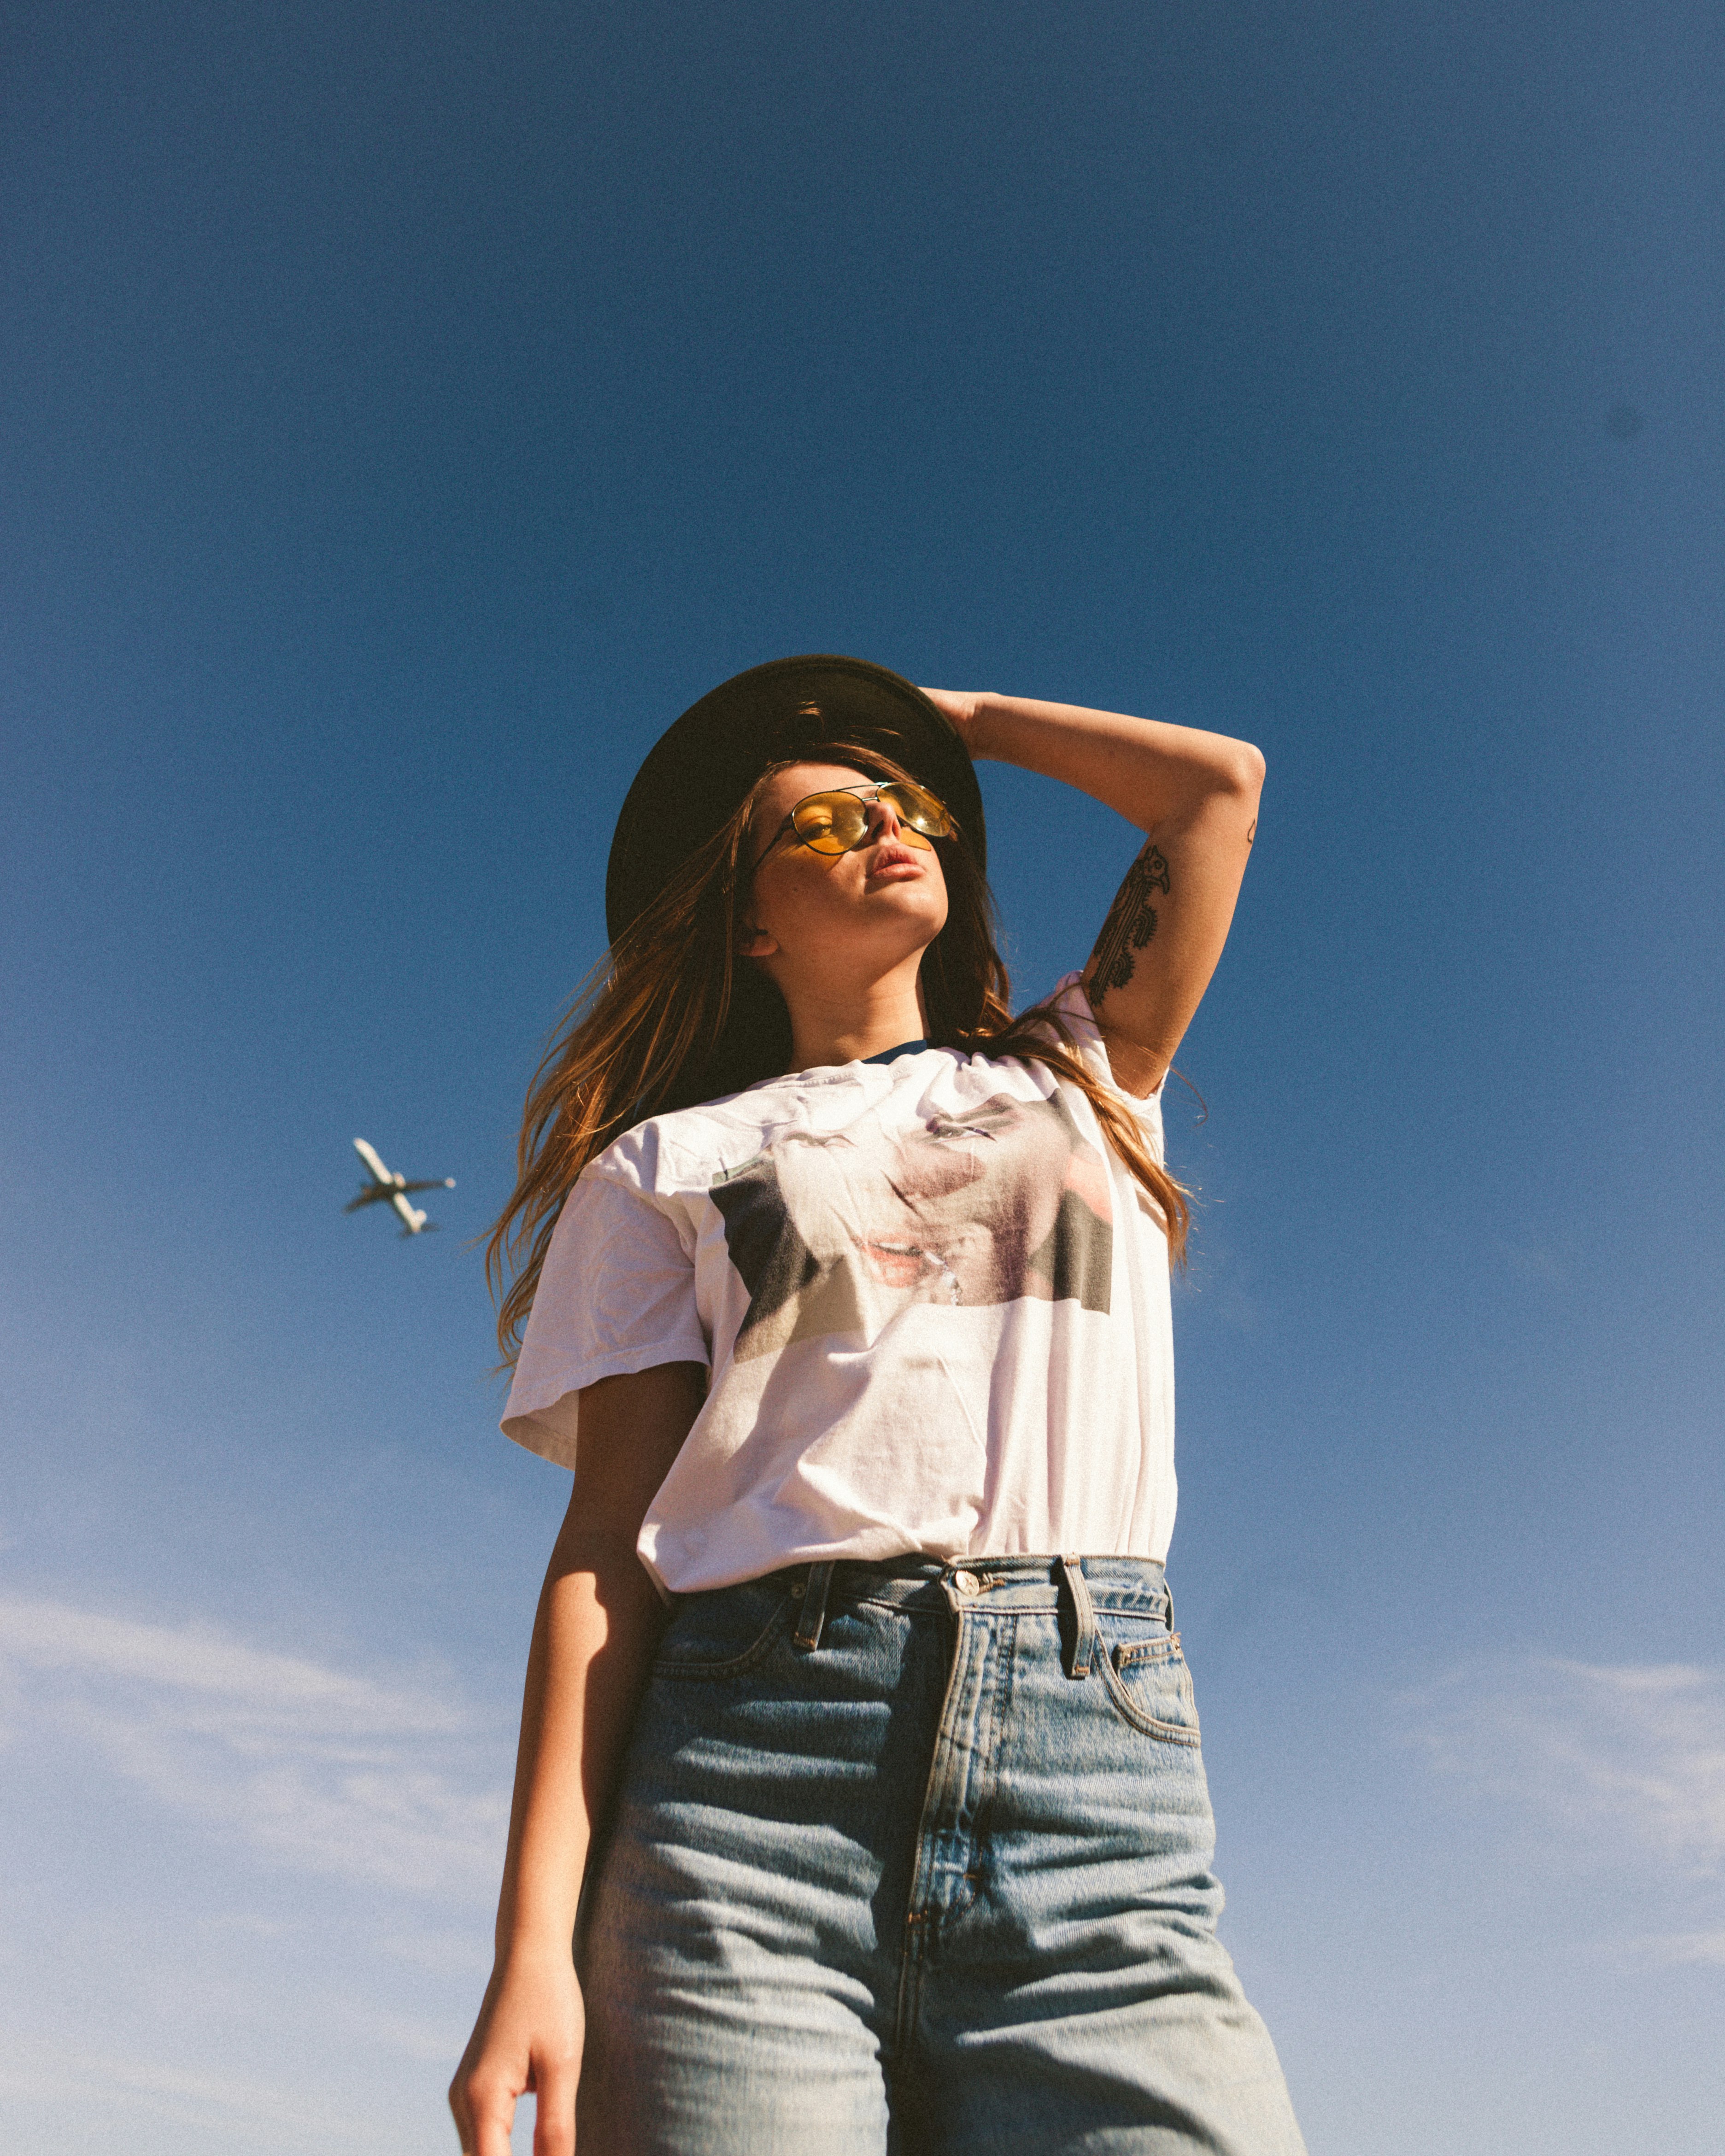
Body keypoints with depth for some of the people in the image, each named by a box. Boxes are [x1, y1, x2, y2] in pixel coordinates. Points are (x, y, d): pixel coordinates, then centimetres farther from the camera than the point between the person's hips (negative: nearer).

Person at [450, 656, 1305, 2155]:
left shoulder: (1082, 1077, 21)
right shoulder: (666, 1163, 13)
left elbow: (1220, 782, 21)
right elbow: (609, 1547, 4)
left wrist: (943, 716, 30)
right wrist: (535, 1942, -5)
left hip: (1097, 1767, 2)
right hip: (745, 1771, -1)